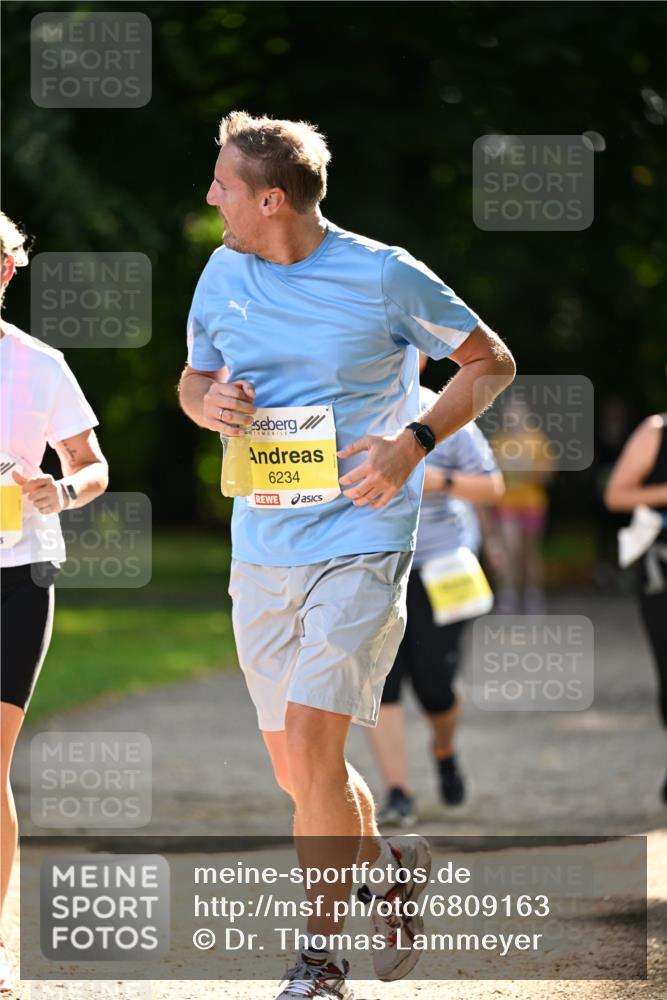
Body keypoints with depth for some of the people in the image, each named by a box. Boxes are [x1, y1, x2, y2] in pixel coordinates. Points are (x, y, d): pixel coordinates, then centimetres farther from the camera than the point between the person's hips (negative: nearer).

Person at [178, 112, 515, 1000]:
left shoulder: (383, 276, -7)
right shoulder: (223, 275, 6)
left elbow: (491, 362, 3)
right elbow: (193, 381, 21)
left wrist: (414, 442, -11)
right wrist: (209, 401, -4)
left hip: (360, 540, -6)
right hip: (260, 551, 6)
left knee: (309, 739, -18)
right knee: (295, 772, 8)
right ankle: (390, 868, 37)